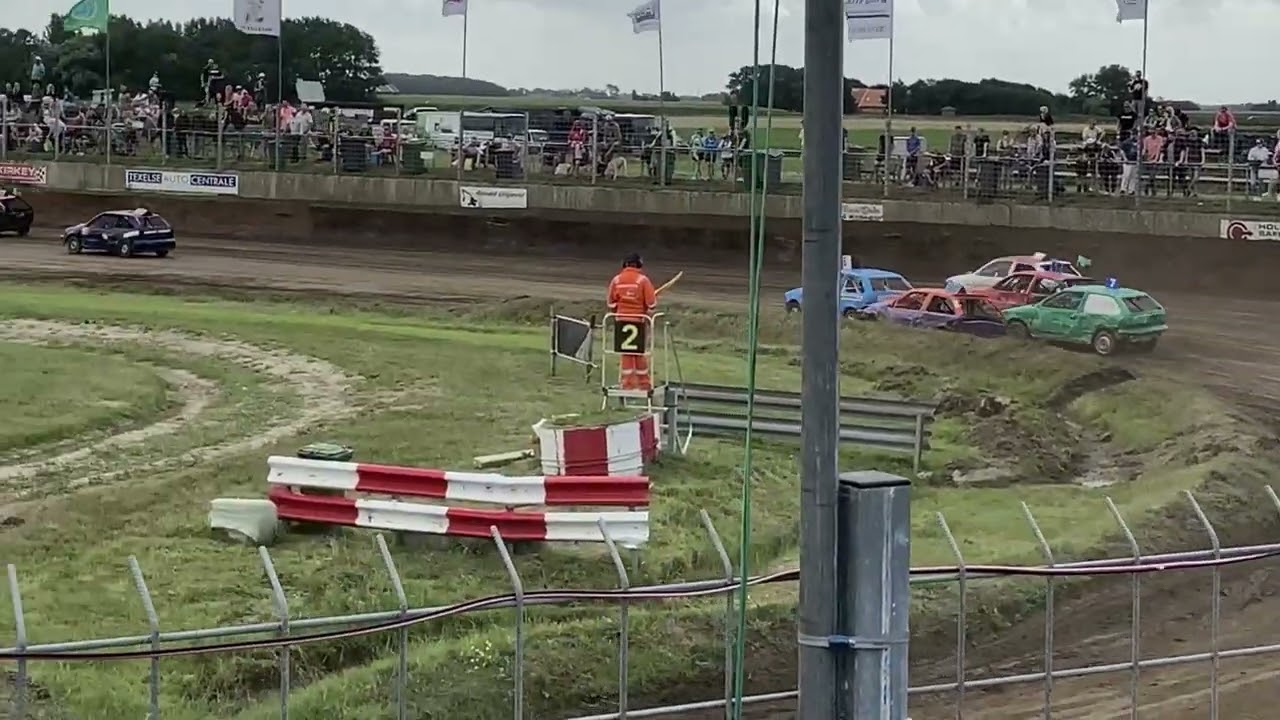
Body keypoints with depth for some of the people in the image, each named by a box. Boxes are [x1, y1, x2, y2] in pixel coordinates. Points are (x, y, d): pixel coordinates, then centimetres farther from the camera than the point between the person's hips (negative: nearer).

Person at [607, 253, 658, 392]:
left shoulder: (616, 280, -2)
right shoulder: (643, 280, -11)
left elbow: (611, 304, 2)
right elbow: (651, 303, -11)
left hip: (622, 321, 2)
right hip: (640, 320, -2)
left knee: (626, 353, 9)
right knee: (640, 352, 9)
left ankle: (627, 383, 10)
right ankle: (643, 383, 14)